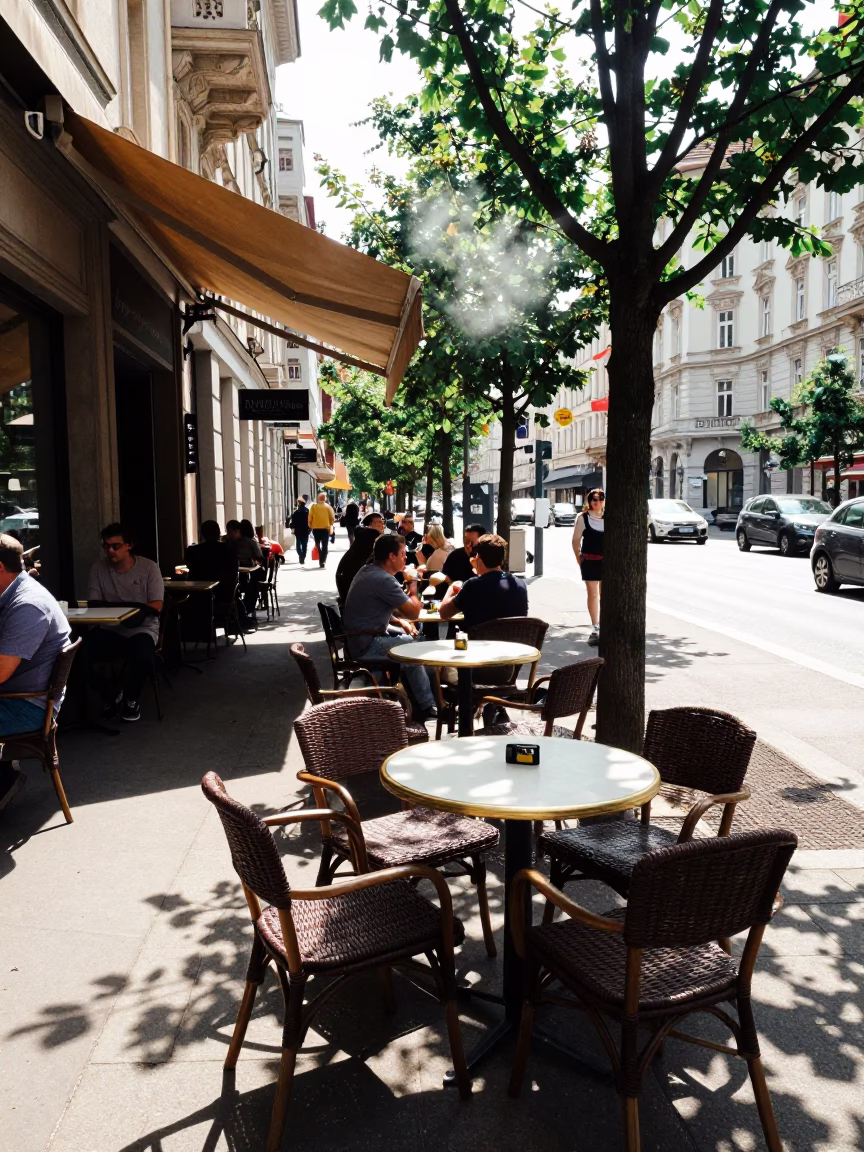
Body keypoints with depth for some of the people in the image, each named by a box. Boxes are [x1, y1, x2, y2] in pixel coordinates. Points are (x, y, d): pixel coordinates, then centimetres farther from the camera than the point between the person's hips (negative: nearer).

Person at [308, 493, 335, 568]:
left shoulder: (313, 506, -1)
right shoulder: (328, 507, -2)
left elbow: (310, 518, -2)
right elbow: (332, 518, -2)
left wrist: (310, 526, 10)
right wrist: (330, 525, 14)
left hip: (316, 529, 1)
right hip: (325, 528, -1)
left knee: (318, 545, 14)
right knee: (325, 546, 3)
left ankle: (321, 561, 12)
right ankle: (323, 561, -8)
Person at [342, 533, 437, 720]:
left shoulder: (368, 571, 9)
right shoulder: (384, 580, -22)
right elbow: (414, 612, -20)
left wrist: (400, 622, 6)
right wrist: (413, 588, -1)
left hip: (357, 638, 10)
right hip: (366, 645, -10)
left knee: (408, 635, 16)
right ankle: (427, 707, 10)